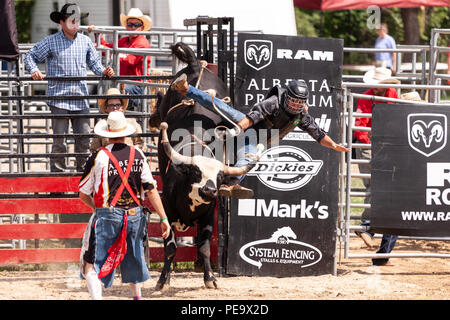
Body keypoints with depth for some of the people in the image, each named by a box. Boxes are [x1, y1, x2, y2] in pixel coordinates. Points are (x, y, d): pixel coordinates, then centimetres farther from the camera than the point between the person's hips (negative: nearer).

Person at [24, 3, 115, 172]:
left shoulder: (85, 41, 11)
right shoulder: (51, 42, 2)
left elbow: (94, 62, 17)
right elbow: (30, 56, 11)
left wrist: (103, 71, -2)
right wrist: (34, 71, -7)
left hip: (81, 99, 3)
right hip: (59, 98, -3)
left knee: (84, 138, 4)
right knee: (59, 140, -4)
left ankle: (82, 171, 15)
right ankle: (57, 172, 4)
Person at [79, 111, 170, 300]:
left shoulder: (99, 157, -6)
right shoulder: (138, 155, 2)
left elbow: (83, 195, 0)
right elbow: (150, 190, 0)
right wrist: (163, 218, 4)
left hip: (107, 215, -4)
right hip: (134, 215, 4)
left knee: (92, 265, -3)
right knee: (133, 260, 24)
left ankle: (96, 298, -22)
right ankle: (137, 297, 35)